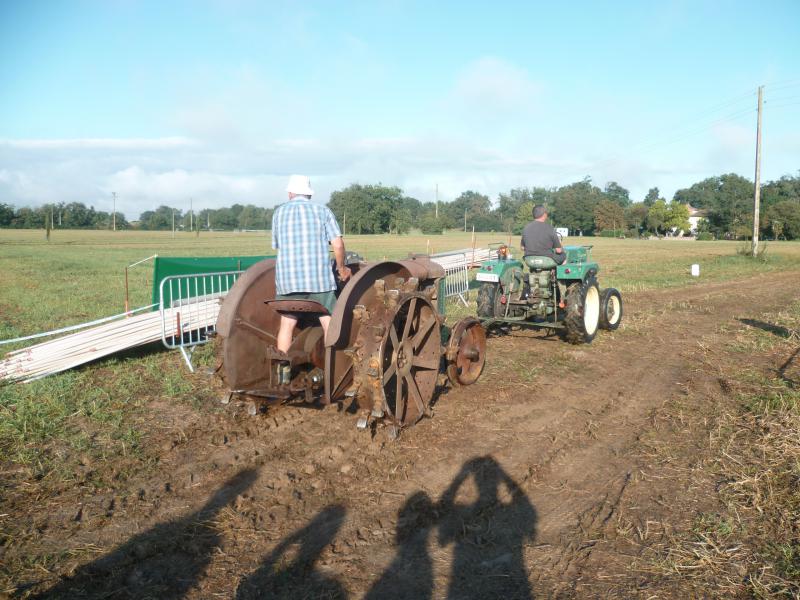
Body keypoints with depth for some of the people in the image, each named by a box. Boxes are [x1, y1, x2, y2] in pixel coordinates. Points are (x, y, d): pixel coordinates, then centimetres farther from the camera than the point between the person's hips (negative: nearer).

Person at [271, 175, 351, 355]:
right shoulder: (322, 210, 4)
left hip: (288, 279, 2)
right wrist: (342, 269, 10)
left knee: (287, 324, 11)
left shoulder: (279, 213, 10)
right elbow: (338, 245, -5)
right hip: (319, 278, -2)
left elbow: (277, 246, 16)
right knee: (329, 325, 4)